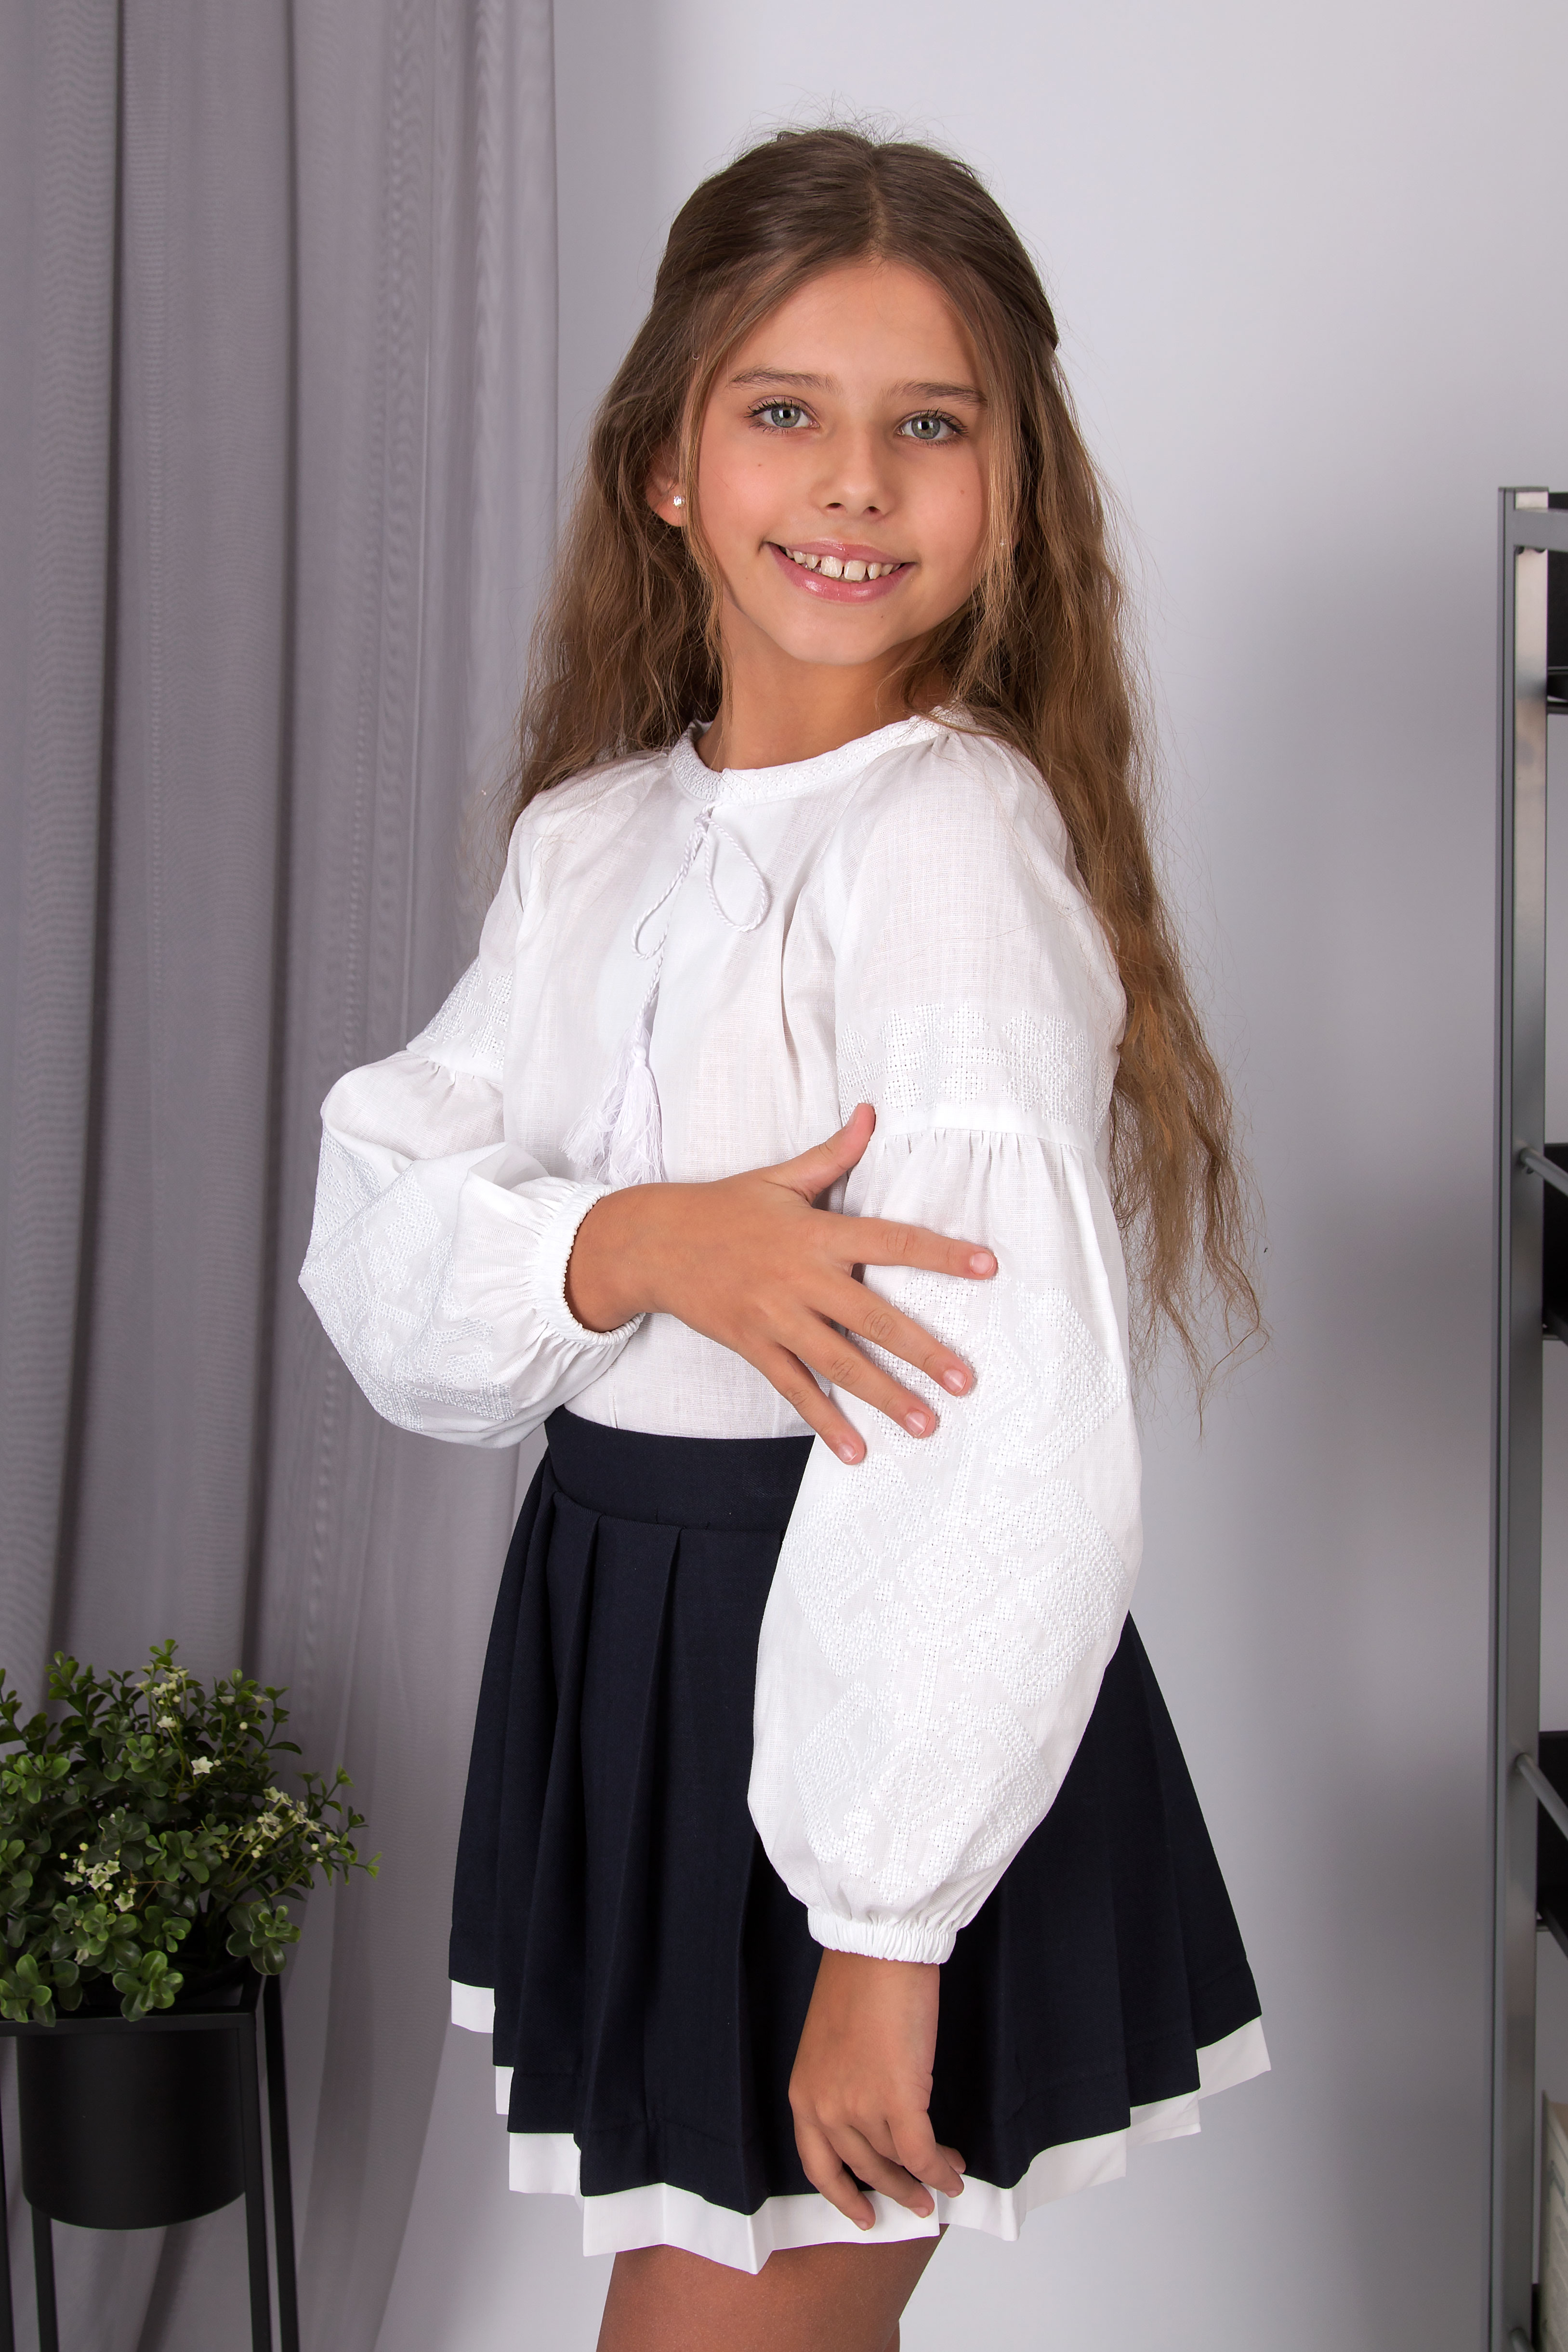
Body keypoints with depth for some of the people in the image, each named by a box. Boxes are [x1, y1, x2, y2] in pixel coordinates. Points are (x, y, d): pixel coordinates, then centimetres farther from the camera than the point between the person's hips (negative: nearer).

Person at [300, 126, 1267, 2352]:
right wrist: (640, 1245, -23)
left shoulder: (956, 840, -17)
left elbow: (1010, 1440, -23)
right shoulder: (596, 834, 5)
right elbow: (378, 1237, -2)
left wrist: (885, 1926, -21)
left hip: (872, 1695, -7)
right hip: (625, 1635, 7)